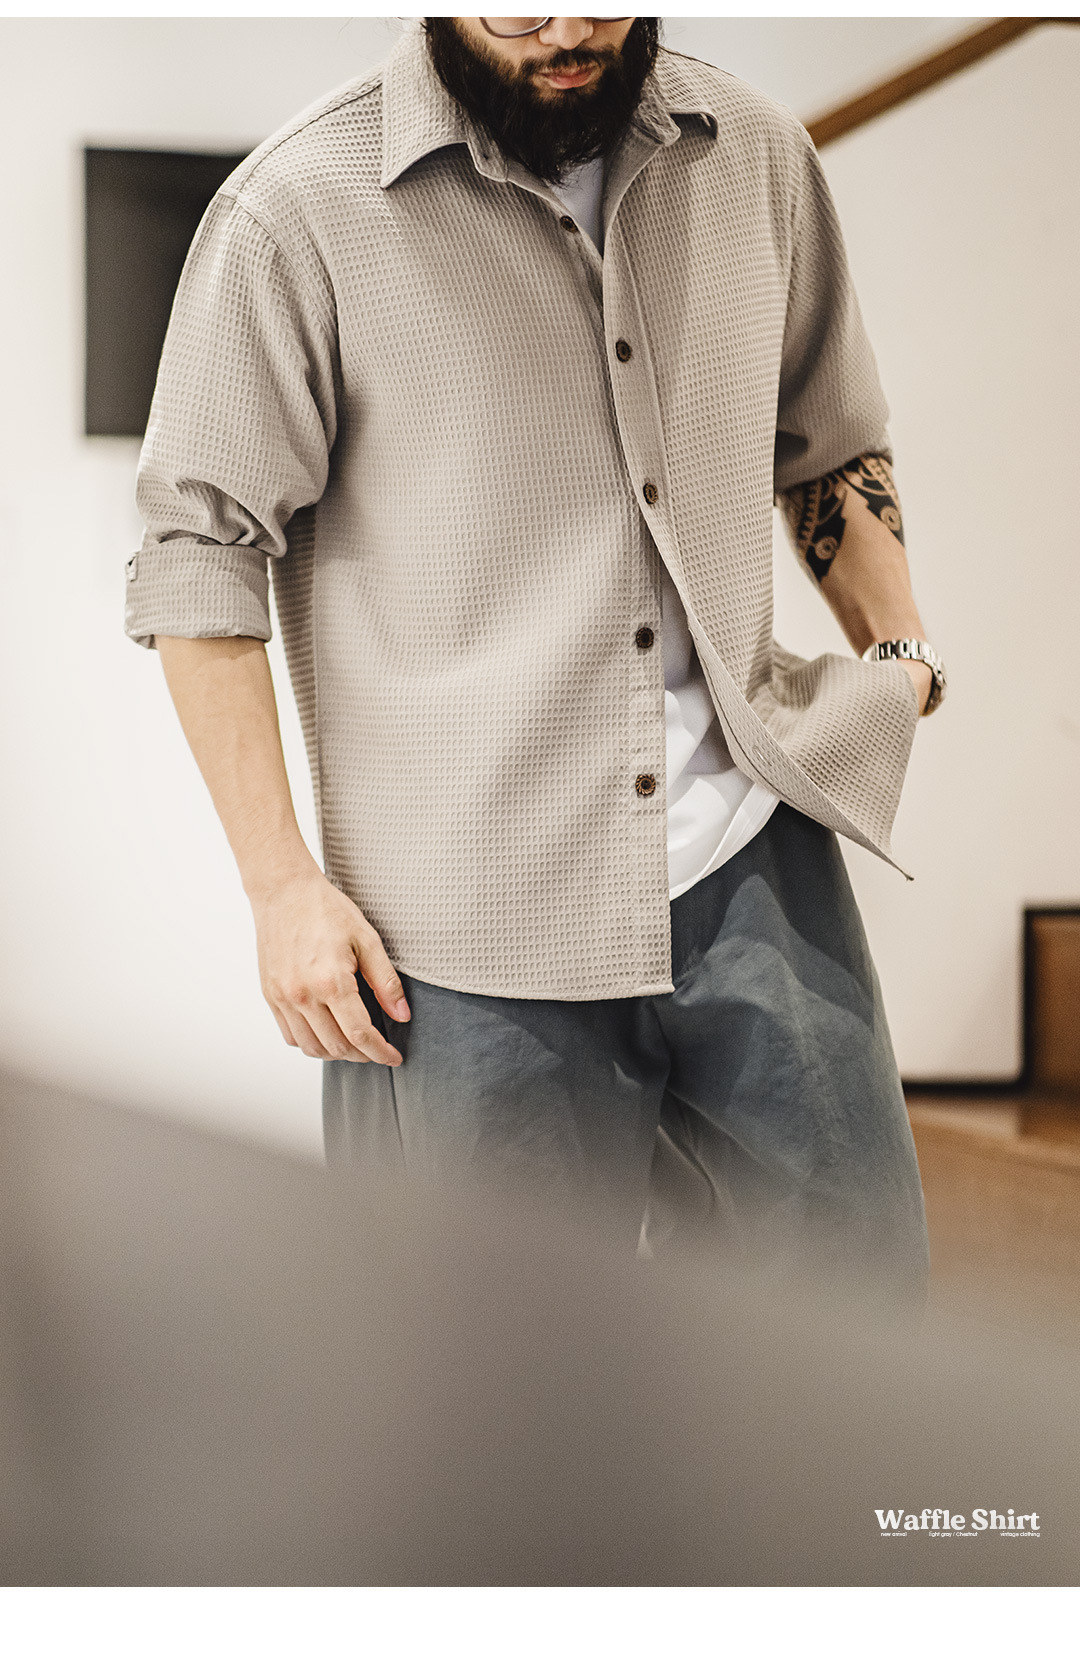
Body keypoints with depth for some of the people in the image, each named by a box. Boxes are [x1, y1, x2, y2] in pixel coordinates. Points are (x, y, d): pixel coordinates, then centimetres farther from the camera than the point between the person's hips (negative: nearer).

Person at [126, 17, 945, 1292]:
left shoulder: (756, 159, 7)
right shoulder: (296, 210, -7)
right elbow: (197, 557, -5)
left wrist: (898, 651, 6)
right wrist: (281, 883, -8)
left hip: (752, 865, 4)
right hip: (472, 923, -4)